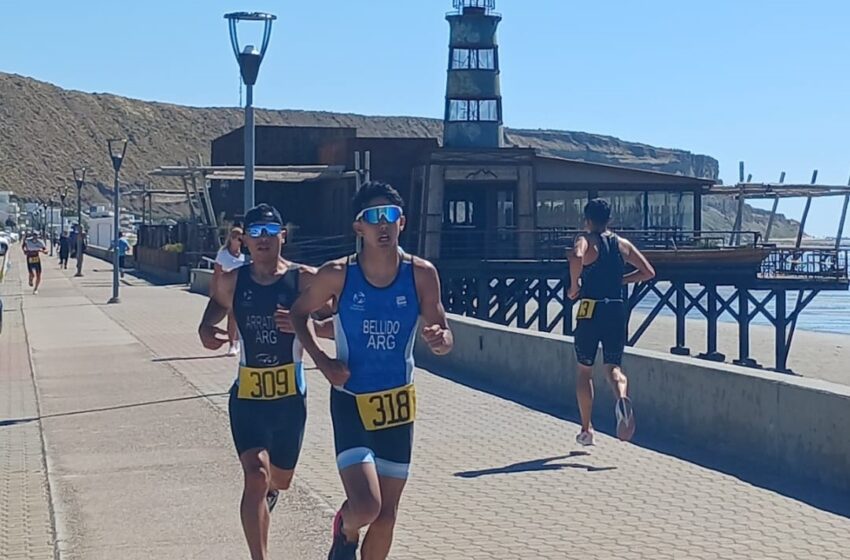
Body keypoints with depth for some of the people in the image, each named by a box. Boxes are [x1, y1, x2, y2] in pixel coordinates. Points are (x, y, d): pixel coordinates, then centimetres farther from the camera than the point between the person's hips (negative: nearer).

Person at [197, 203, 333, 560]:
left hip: (290, 396, 0)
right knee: (256, 477, -18)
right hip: (247, 396, 0)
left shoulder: (304, 279, -9)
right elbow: (212, 315, 18)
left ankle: (268, 490, 58)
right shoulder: (232, 282, -1)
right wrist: (206, 332, -4)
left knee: (280, 479, 19)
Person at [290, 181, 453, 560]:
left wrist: (440, 339, -26)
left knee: (386, 517, 9)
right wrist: (322, 361, -8)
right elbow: (299, 313, 6)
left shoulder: (421, 274, -6)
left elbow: (442, 337, -1)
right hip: (351, 401, -2)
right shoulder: (337, 274, -10)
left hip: (398, 404, 3)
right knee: (366, 508, -18)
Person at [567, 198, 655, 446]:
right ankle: (622, 398, -29)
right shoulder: (622, 244, 11)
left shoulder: (586, 240, -4)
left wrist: (574, 288, -14)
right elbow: (648, 272, 13)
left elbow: (577, 257, -28)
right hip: (617, 309, 3)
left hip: (591, 309, -3)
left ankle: (586, 429, 14)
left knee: (585, 370, 11)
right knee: (614, 366, 6)